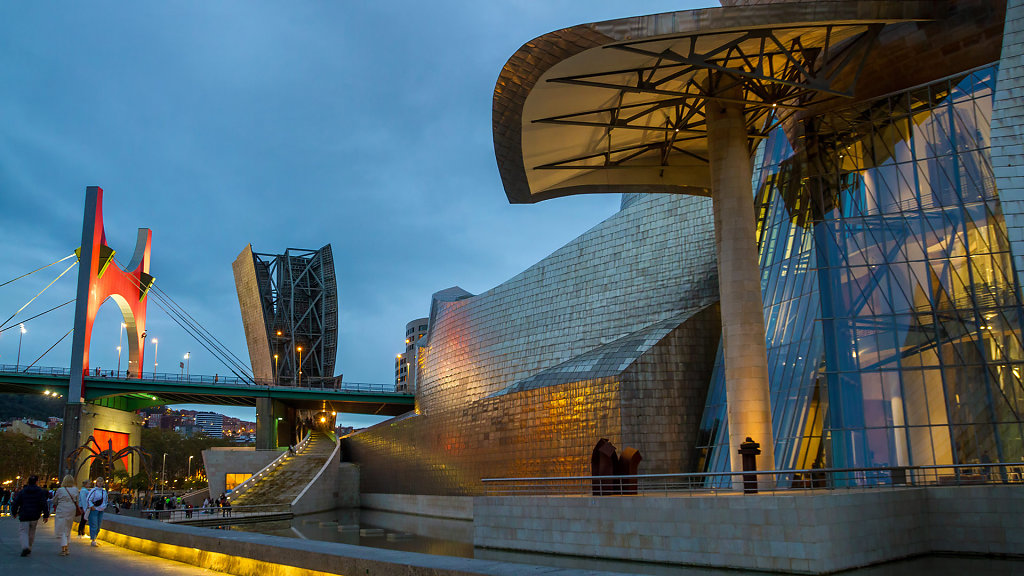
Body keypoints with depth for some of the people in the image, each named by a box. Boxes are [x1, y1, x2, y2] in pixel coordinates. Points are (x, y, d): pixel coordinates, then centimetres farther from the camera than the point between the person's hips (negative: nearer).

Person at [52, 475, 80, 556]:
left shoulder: (60, 490, -12)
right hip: (72, 511, 4)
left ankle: (63, 549, -4)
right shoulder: (75, 490, -2)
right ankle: (66, 549, 20)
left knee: (62, 530, 2)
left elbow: (55, 501, 2)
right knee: (68, 530, 16)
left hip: (61, 511, -4)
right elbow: (77, 501, 9)